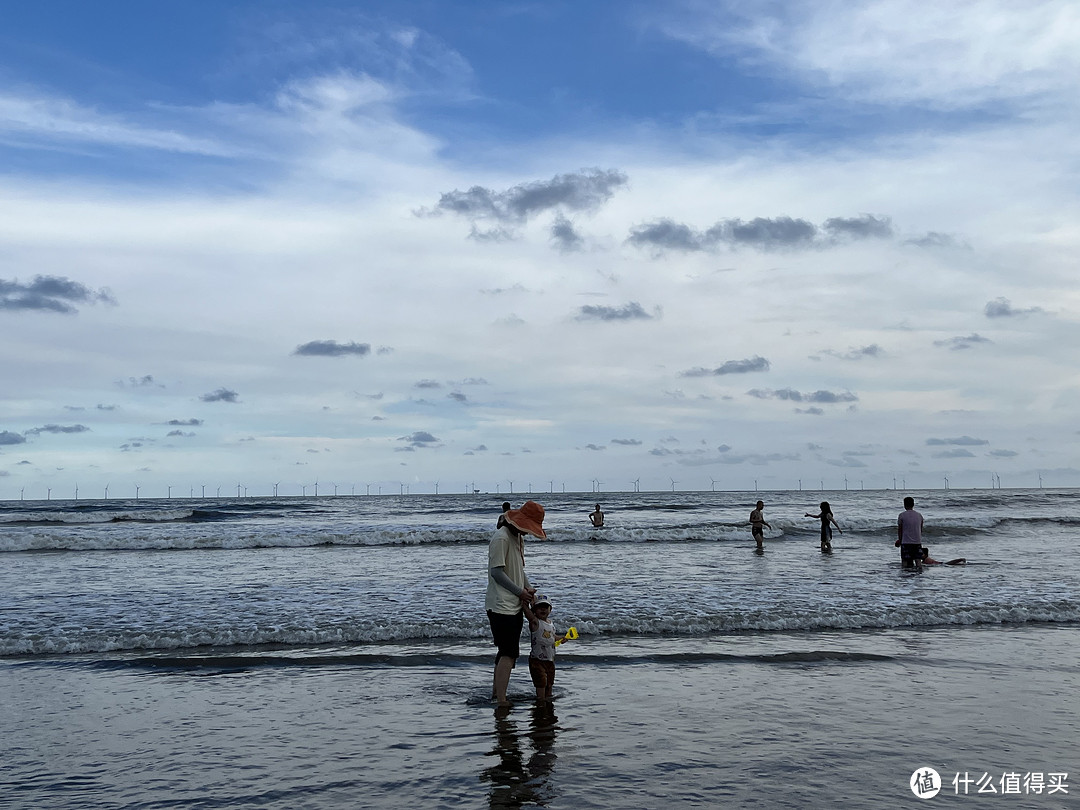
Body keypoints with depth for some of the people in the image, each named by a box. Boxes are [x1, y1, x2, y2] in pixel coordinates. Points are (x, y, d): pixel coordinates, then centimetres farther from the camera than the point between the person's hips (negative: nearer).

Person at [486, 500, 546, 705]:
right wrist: (520, 592, -14)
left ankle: (496, 693, 26)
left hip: (514, 605, 10)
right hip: (501, 605, -10)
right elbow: (496, 572, -19)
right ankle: (501, 700, -9)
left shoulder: (519, 538, 15)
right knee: (509, 653, -11)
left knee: (506, 651, 15)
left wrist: (528, 587, 8)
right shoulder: (501, 538, -17)